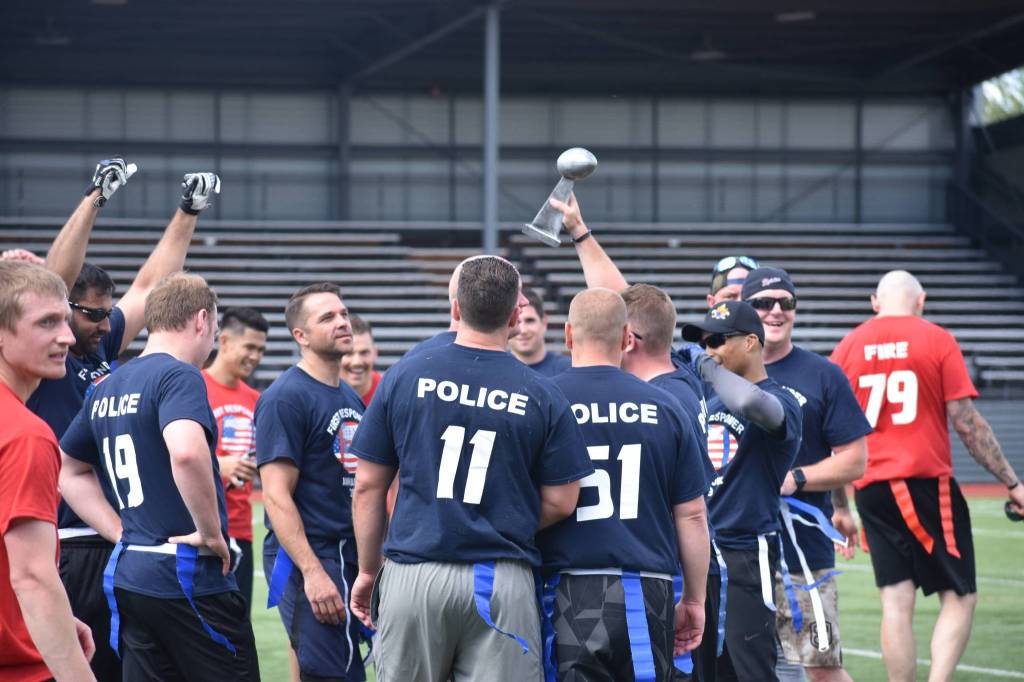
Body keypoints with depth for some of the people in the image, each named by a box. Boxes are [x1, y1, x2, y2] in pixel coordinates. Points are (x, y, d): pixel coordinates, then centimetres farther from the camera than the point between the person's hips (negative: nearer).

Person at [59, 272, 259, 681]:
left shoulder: (106, 389, 14)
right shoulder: (179, 376, -11)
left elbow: (69, 472, 24)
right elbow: (186, 451, -31)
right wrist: (211, 532, -18)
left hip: (129, 574, 8)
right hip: (188, 575, -8)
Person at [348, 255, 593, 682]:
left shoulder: (404, 377, 1)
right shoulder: (542, 396, -1)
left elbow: (368, 486, 5)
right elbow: (560, 503, 2)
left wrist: (368, 570, 15)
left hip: (413, 576, 1)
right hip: (502, 581, -1)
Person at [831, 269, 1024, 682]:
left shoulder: (847, 348, 9)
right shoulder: (937, 341, -1)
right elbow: (967, 423, -6)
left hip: (871, 489, 4)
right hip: (928, 485, -4)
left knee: (896, 604, 4)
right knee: (959, 598, 4)